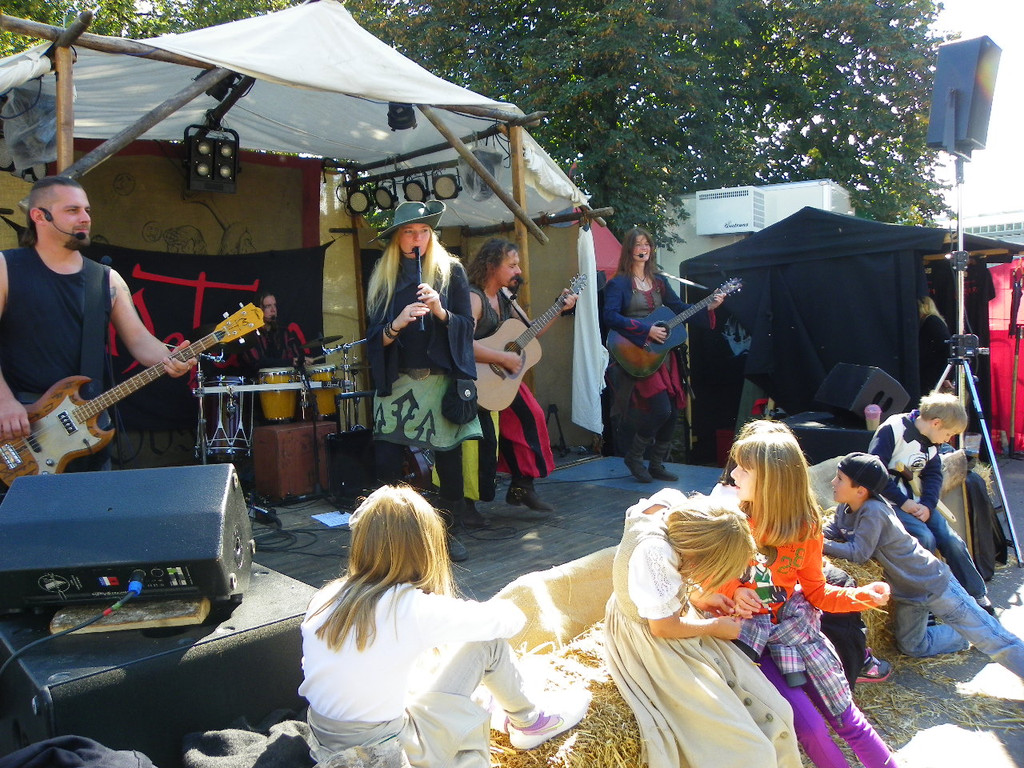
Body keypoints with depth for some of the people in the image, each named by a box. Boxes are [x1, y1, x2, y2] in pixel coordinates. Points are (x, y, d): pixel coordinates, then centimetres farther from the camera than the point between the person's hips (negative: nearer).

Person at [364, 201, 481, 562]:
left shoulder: (451, 271, 3)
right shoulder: (383, 278, 7)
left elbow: (467, 326, 1)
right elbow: (375, 338, 4)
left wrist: (440, 311, -17)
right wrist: (398, 323, -15)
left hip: (442, 380, -1)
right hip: (396, 383, 1)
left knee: (448, 460, 3)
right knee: (386, 463, -4)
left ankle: (450, 532, 21)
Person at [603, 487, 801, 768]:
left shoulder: (672, 502, -11)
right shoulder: (654, 553, -35)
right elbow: (663, 627, -22)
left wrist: (701, 596, 1)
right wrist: (716, 626, -7)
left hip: (675, 613, 8)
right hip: (653, 648, -8)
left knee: (776, 713, 5)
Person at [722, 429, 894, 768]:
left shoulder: (805, 528, -7)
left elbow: (815, 591, 3)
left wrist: (862, 596, -13)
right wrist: (733, 591, -24)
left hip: (793, 622, 2)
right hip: (747, 629, -2)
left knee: (844, 715, 5)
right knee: (809, 727, -9)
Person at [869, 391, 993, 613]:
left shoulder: (931, 442, 9)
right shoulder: (893, 430, -17)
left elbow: (934, 475, 8)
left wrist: (928, 505, -11)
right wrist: (902, 502, -20)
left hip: (917, 501, 7)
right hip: (890, 501, -7)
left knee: (952, 541, -4)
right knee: (925, 538, -26)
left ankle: (978, 595, 14)